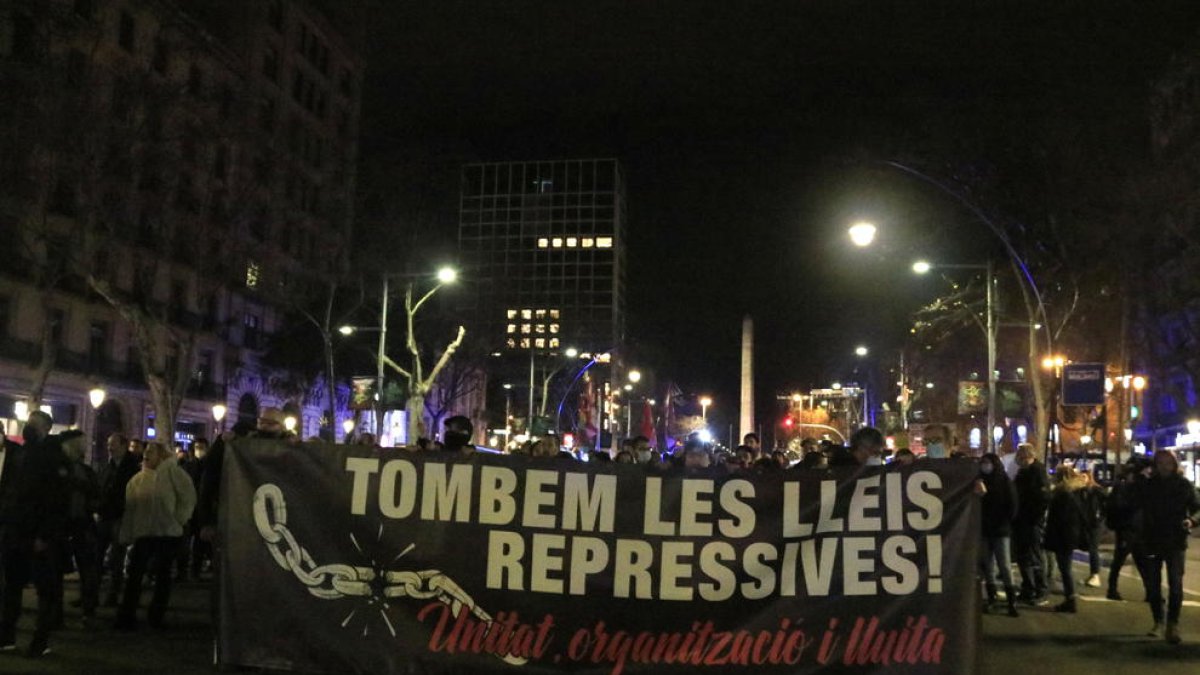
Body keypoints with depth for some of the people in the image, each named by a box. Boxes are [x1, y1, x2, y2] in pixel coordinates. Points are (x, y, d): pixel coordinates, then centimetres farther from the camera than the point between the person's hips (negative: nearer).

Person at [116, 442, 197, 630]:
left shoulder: (171, 471, -3)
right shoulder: (137, 479, 11)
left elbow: (188, 495, -6)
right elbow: (130, 508, 8)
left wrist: (179, 518, -7)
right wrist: (126, 535, 4)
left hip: (168, 532, -3)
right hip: (143, 532, 3)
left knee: (162, 574, 7)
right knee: (135, 574, 1)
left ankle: (156, 617, 17)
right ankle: (126, 617, 8)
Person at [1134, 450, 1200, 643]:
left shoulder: (1184, 484, -2)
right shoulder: (1146, 485, 2)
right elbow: (1136, 507, 5)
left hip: (1176, 542, -2)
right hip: (1151, 541, 2)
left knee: (1175, 584, -8)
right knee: (1152, 585, 9)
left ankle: (1173, 626, -2)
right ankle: (1157, 622, 25)